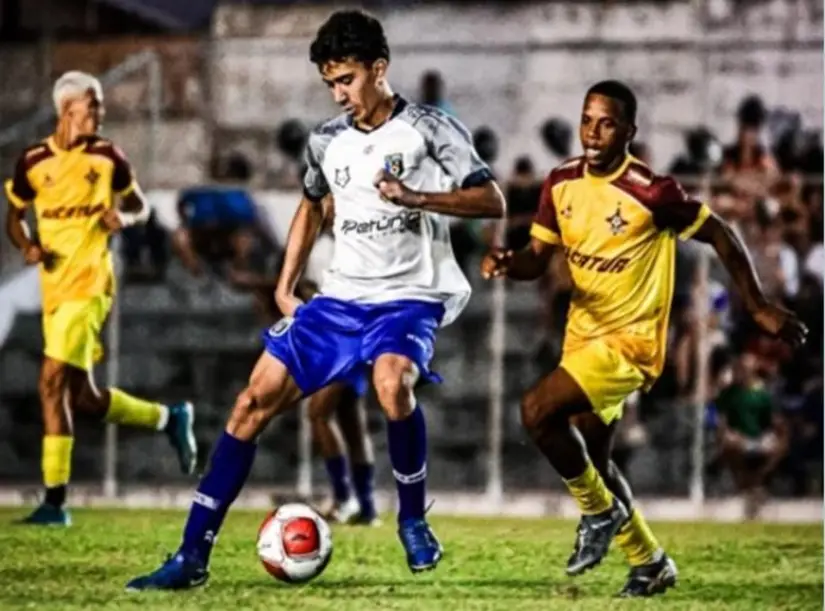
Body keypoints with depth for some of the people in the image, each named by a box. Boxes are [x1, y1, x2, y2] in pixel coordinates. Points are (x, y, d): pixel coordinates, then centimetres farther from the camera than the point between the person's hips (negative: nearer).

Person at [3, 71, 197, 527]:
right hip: (55, 288, 4)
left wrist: (125, 218, -10)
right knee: (84, 399, 8)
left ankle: (55, 500, -12)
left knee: (53, 383, -15)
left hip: (88, 285, -4)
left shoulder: (106, 157, 0)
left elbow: (140, 206, 13)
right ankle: (170, 418, 31)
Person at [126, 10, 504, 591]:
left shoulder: (429, 129, -6)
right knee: (254, 401, -4)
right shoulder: (327, 141, 9)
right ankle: (192, 557, 0)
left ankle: (413, 520, -11)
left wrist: (416, 198, -24)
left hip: (409, 296, -5)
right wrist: (286, 286, 18)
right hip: (340, 297, 5)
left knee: (391, 383, -36)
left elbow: (492, 200, -11)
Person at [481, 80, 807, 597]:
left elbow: (720, 236, -9)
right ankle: (650, 564, 34)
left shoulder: (651, 192, -20)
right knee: (593, 461, 15)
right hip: (584, 336, 7)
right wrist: (507, 263, -18)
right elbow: (538, 258, 5)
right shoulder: (562, 184, -2)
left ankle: (601, 511, -1)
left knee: (538, 410, -23)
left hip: (629, 341, -7)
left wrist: (759, 308, -6)